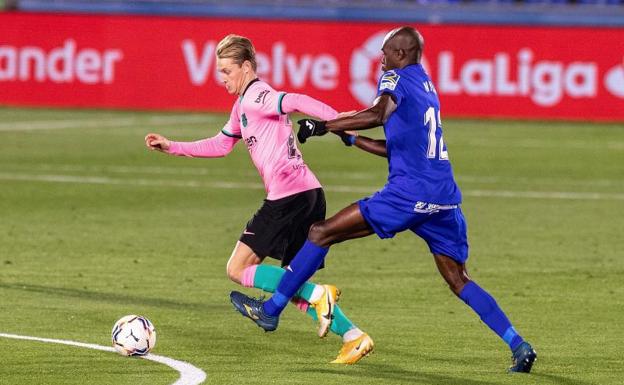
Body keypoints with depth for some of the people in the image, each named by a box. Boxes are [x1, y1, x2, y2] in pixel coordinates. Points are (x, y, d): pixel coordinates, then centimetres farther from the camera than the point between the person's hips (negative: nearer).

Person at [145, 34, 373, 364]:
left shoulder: (255, 96, -8)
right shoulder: (242, 105, 22)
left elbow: (296, 102, -26)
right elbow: (220, 145, 33)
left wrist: (338, 121, -38)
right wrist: (171, 147, 30)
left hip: (289, 195, -10)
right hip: (309, 195, 10)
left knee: (237, 269, -4)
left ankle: (317, 295, -15)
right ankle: (353, 335, 3)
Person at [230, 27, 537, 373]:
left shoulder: (396, 79, 0)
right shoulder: (426, 87, 25)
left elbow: (378, 114, -22)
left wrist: (323, 126, -15)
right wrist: (349, 139, 30)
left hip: (409, 192, -8)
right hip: (445, 197, 8)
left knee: (321, 233, -1)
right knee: (458, 280, 12)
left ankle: (271, 309, 0)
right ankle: (519, 347, 1)